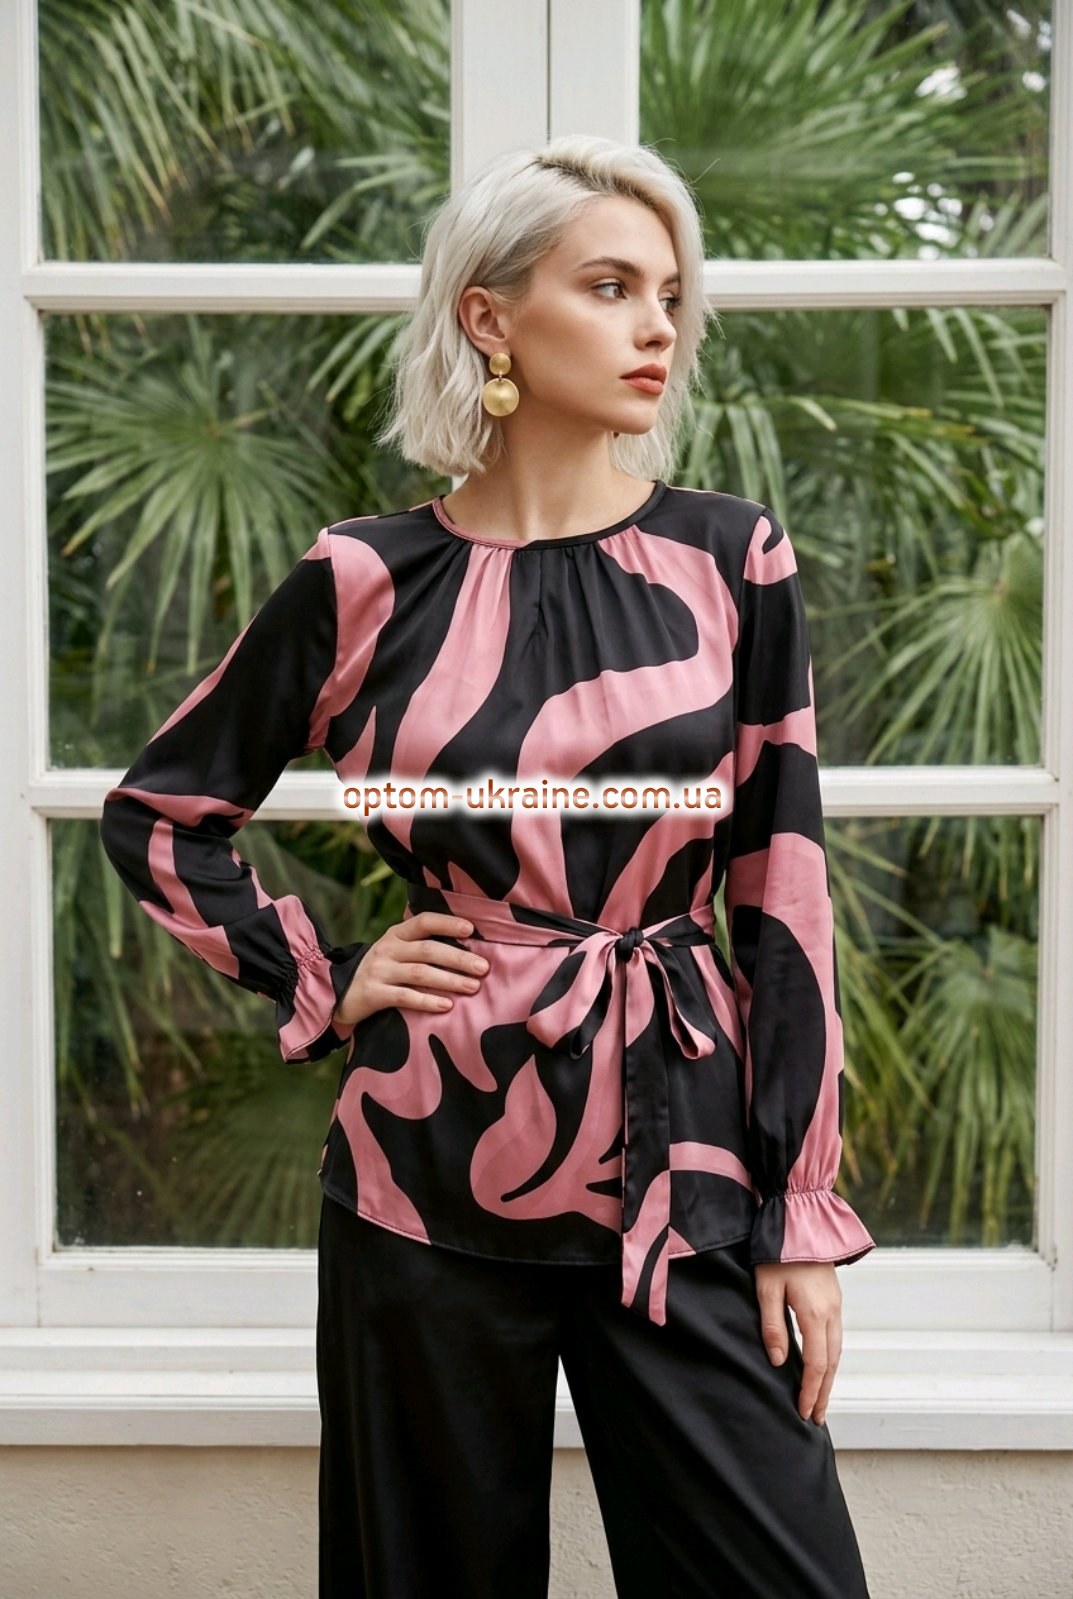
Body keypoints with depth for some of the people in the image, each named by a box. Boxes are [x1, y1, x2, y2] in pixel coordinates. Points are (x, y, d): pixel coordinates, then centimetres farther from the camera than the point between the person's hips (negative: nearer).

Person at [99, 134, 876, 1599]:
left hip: (678, 1162, 1)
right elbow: (159, 814, 11)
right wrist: (319, 986, 1)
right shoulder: (368, 585, -2)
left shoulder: (729, 560, 0)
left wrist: (805, 1216, -2)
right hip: (431, 1175, 0)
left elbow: (783, 894, 0)